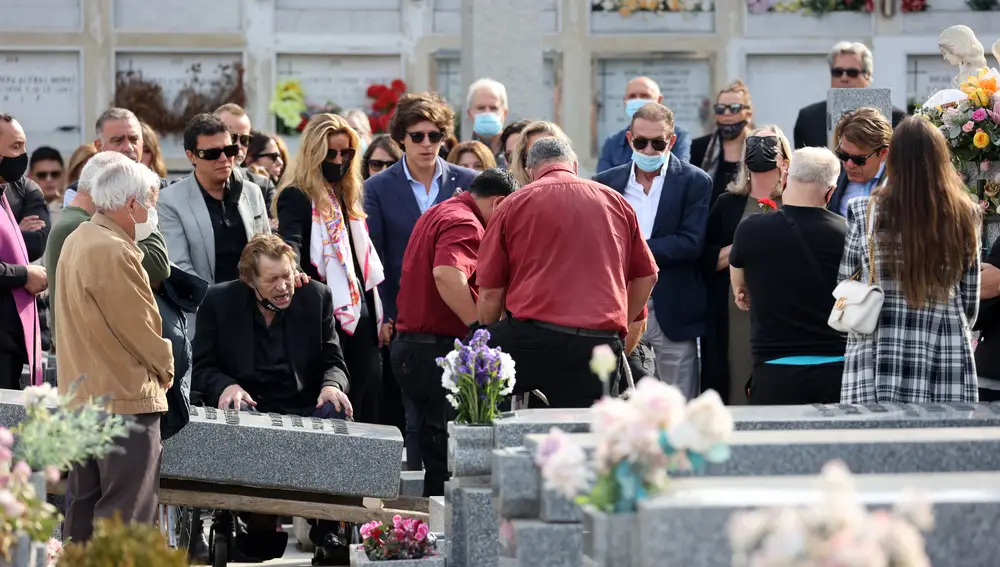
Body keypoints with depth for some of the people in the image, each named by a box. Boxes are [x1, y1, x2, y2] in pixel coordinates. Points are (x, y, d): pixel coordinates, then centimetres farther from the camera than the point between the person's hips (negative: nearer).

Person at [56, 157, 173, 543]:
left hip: (81, 392, 10)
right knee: (125, 511, -6)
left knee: (84, 503, 13)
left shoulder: (77, 240, 11)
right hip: (126, 395, -10)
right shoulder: (115, 253, -21)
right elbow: (141, 324, -16)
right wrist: (164, 367, 2)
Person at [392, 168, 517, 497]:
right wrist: (479, 326, -26)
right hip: (439, 348, -10)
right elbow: (447, 274, -30)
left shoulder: (437, 214, 21)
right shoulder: (465, 224, -13)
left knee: (436, 453, 13)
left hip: (409, 344, 10)